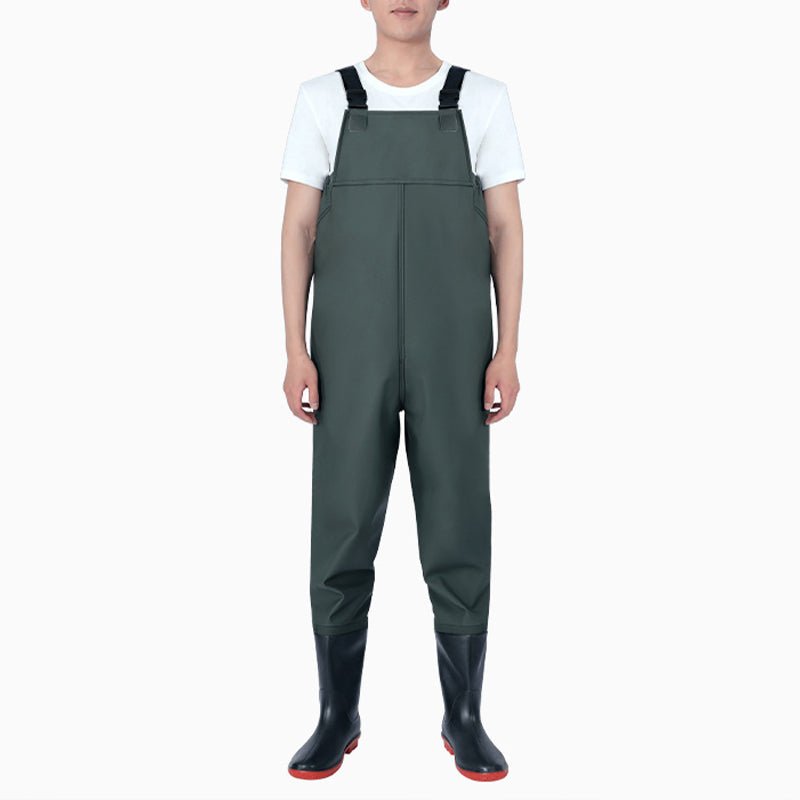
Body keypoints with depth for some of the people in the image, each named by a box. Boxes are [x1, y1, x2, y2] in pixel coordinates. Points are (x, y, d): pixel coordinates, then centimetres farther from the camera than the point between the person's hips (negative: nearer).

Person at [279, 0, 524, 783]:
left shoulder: (483, 99, 6)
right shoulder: (322, 99, 6)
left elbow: (506, 229, 4)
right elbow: (297, 229, 4)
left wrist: (507, 351, -5)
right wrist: (296, 353, -4)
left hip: (454, 352, 0)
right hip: (351, 352, 0)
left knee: (458, 530, 1)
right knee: (342, 530, 1)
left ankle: (463, 718, 16)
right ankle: (337, 718, 17)